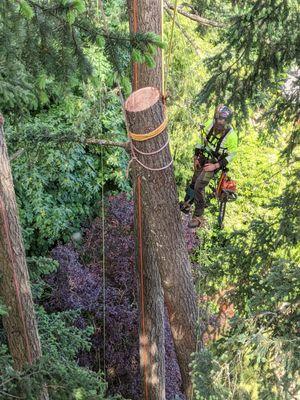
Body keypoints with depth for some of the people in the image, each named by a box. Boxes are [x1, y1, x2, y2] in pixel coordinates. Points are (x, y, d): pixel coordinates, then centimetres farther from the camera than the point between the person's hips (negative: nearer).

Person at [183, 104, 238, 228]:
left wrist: (216, 166, -19)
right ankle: (187, 203, 40)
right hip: (202, 158, 5)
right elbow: (201, 139, 0)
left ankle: (199, 217, -3)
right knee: (194, 182, 16)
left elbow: (231, 154, -14)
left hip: (214, 163, -4)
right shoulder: (210, 124, -18)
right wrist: (196, 157, 0)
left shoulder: (231, 136, -28)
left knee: (199, 187, -15)